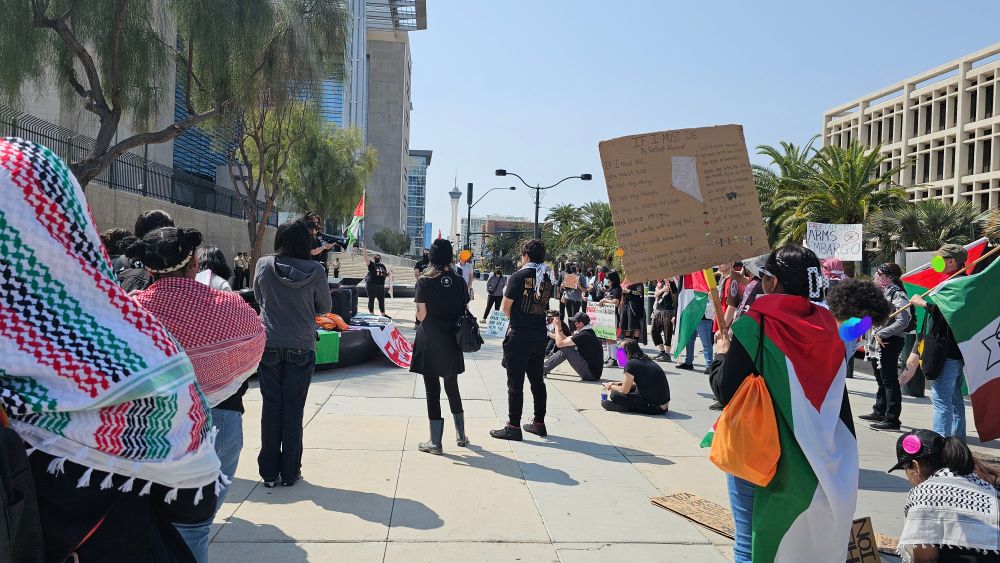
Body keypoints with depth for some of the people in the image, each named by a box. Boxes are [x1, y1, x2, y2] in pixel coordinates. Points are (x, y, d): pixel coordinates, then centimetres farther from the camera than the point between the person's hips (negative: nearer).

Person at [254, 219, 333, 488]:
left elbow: (259, 298, 10)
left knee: (271, 407, 10)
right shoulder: (315, 270, -11)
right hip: (301, 347, -1)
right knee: (294, 409, 7)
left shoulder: (264, 265, -6)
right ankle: (290, 472, 15)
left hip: (269, 346, 1)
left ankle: (269, 472, 16)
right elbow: (325, 307, 3)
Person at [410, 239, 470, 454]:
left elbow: (421, 315, -12)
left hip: (429, 342, -4)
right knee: (452, 388, 19)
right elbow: (465, 311, 1)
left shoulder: (425, 281, -11)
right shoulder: (459, 281, -1)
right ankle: (461, 435, 28)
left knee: (432, 390, 4)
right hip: (452, 342, 4)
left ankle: (435, 442, 9)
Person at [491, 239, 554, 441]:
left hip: (519, 336, -6)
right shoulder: (547, 278, 7)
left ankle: (514, 426, 4)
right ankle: (539, 423, 23)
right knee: (537, 379, 15)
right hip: (540, 335, 6)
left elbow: (506, 307, -8)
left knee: (515, 382, 0)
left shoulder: (518, 276, -11)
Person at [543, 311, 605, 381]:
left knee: (565, 349, -13)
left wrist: (557, 326, -5)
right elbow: (566, 340, 17)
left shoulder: (584, 335, -20)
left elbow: (559, 344, -16)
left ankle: (542, 369, -5)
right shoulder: (586, 332, 11)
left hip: (592, 374, -10)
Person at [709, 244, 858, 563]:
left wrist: (721, 355, 1)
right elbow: (838, 401, 8)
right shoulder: (825, 327, 0)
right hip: (816, 458, 6)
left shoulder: (755, 325, -17)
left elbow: (726, 390, -15)